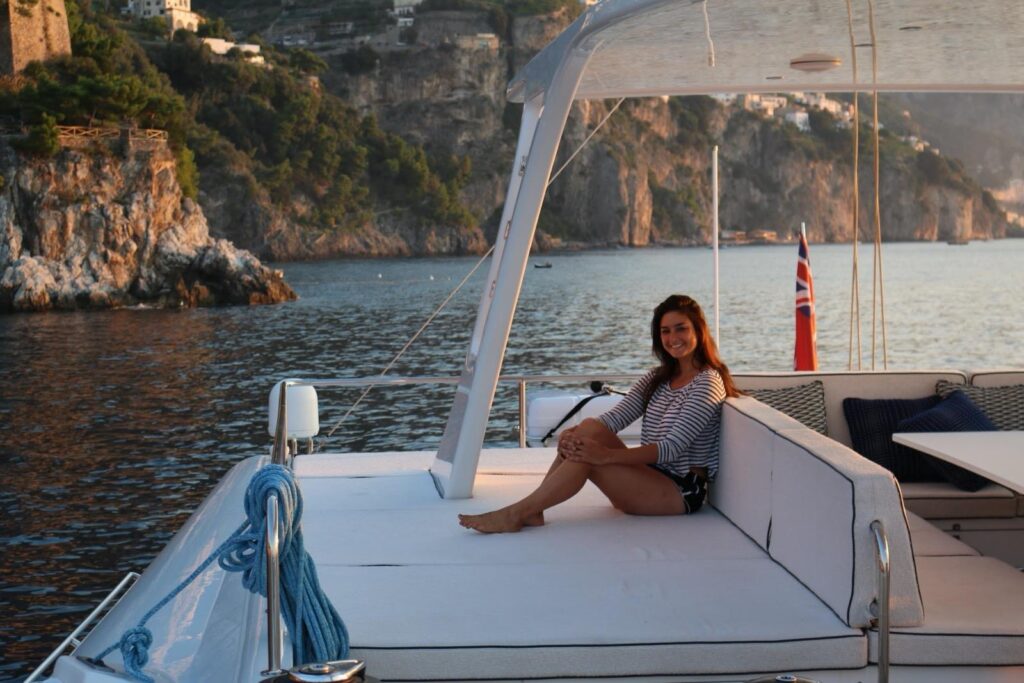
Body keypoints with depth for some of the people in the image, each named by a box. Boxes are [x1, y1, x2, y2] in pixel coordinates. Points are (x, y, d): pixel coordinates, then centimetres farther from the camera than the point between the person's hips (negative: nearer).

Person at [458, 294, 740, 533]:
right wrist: (575, 434, -22)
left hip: (682, 491, -7)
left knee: (586, 459, -25)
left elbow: (673, 446, -21)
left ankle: (515, 515, -21)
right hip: (649, 478, 7)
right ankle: (531, 509, -22)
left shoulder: (707, 383, -9)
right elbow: (616, 417, 0)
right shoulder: (658, 378, 15)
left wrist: (607, 455, -32)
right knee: (590, 428, -17)